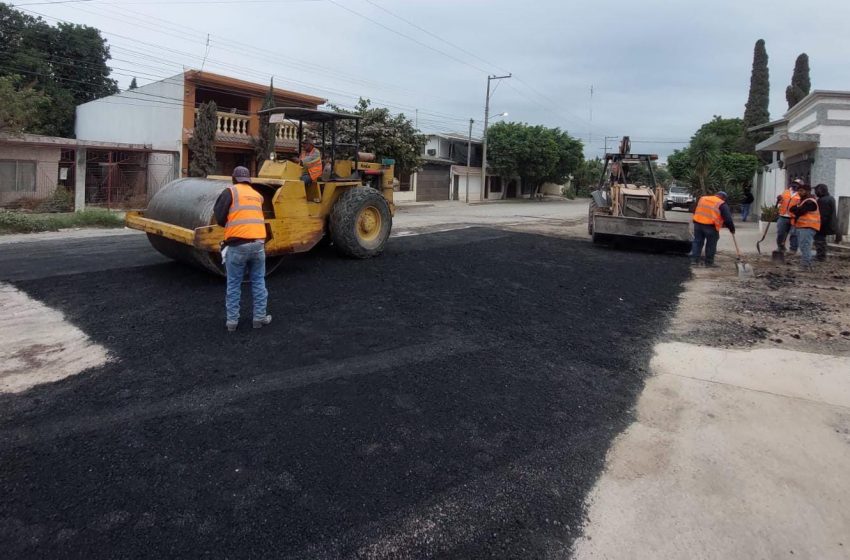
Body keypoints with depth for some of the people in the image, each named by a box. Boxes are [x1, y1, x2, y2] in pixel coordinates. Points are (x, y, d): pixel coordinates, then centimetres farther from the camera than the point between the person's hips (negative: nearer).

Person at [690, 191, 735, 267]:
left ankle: (694, 260, 9)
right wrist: (732, 228, 8)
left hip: (698, 223, 5)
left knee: (697, 242, 12)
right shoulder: (722, 204, -1)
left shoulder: (702, 199, 17)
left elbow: (695, 211, 24)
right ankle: (709, 262, 13)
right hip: (710, 226, -5)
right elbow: (727, 218, -4)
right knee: (711, 245, 6)